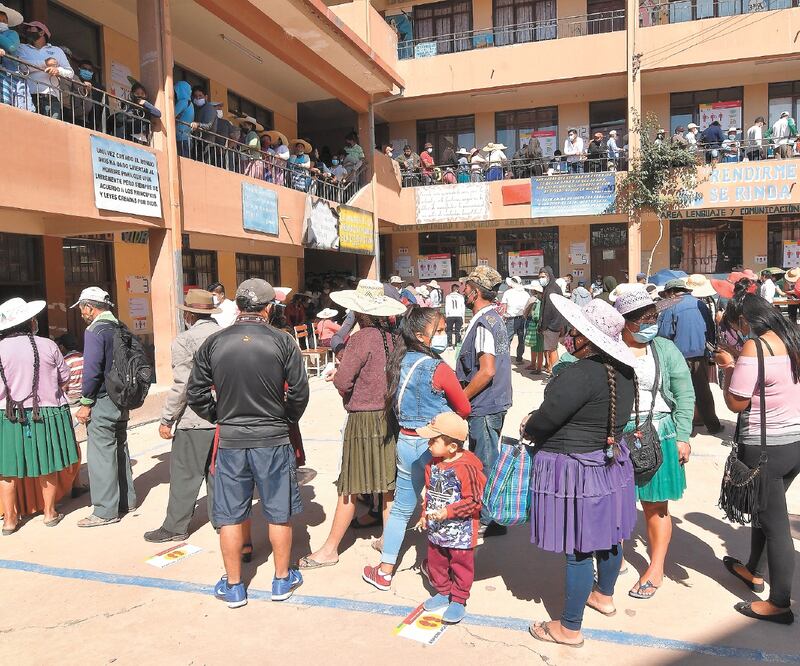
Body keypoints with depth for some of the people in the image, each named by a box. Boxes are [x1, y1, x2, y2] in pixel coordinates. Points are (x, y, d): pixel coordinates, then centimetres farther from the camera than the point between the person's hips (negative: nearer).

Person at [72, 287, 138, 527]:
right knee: (120, 450, 17)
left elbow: (92, 370, -19)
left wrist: (86, 403, -11)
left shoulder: (94, 331, -14)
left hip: (102, 402, -8)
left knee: (101, 455, -1)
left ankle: (106, 511, 5)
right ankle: (127, 501, 27)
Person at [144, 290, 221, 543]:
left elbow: (182, 386, -16)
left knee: (185, 474, 6)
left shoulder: (185, 340, -13)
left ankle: (175, 527, 16)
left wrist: (166, 420, -8)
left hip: (195, 420, -5)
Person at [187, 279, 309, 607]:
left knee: (230, 516, 14)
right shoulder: (282, 342, -8)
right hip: (273, 439, -1)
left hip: (230, 441, 1)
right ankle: (282, 580, 28)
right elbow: (299, 393, -7)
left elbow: (195, 395, 0)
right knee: (279, 513, 14)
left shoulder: (213, 344, -3)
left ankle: (233, 586, 27)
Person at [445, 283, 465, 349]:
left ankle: (449, 343, 3)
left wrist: (446, 316, 10)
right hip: (459, 316, 0)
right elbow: (463, 307, 5)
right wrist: (463, 317, 12)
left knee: (449, 330, 10)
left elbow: (446, 307, 3)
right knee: (457, 330, 6)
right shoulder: (461, 297, 3)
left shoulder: (448, 296, 3)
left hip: (450, 316, 0)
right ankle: (456, 343, 2)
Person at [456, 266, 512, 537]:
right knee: (484, 462, 19)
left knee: (485, 464, 2)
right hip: (494, 403, 10)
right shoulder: (495, 318, 11)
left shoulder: (483, 323, -20)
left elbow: (487, 371, -26)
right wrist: (463, 395, 16)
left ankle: (490, 521, 15)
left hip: (483, 407, -10)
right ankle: (486, 515, 32)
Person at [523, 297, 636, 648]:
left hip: (574, 469, -9)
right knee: (607, 534, 24)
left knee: (578, 549, 3)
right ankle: (604, 595, 47)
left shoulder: (580, 373, -28)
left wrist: (526, 428, 1)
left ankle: (569, 628, 19)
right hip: (609, 460, 9)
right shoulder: (623, 371, 1)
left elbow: (545, 420, -23)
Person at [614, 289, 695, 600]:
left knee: (655, 505, 10)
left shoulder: (666, 349, -1)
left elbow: (685, 396, 2)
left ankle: (656, 568, 28)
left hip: (657, 437, 1)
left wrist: (682, 437, -2)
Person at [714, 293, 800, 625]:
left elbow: (736, 402, -19)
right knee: (764, 508, 24)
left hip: (766, 448, -8)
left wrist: (729, 367, -5)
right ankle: (754, 572, 42)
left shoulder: (753, 348, -20)